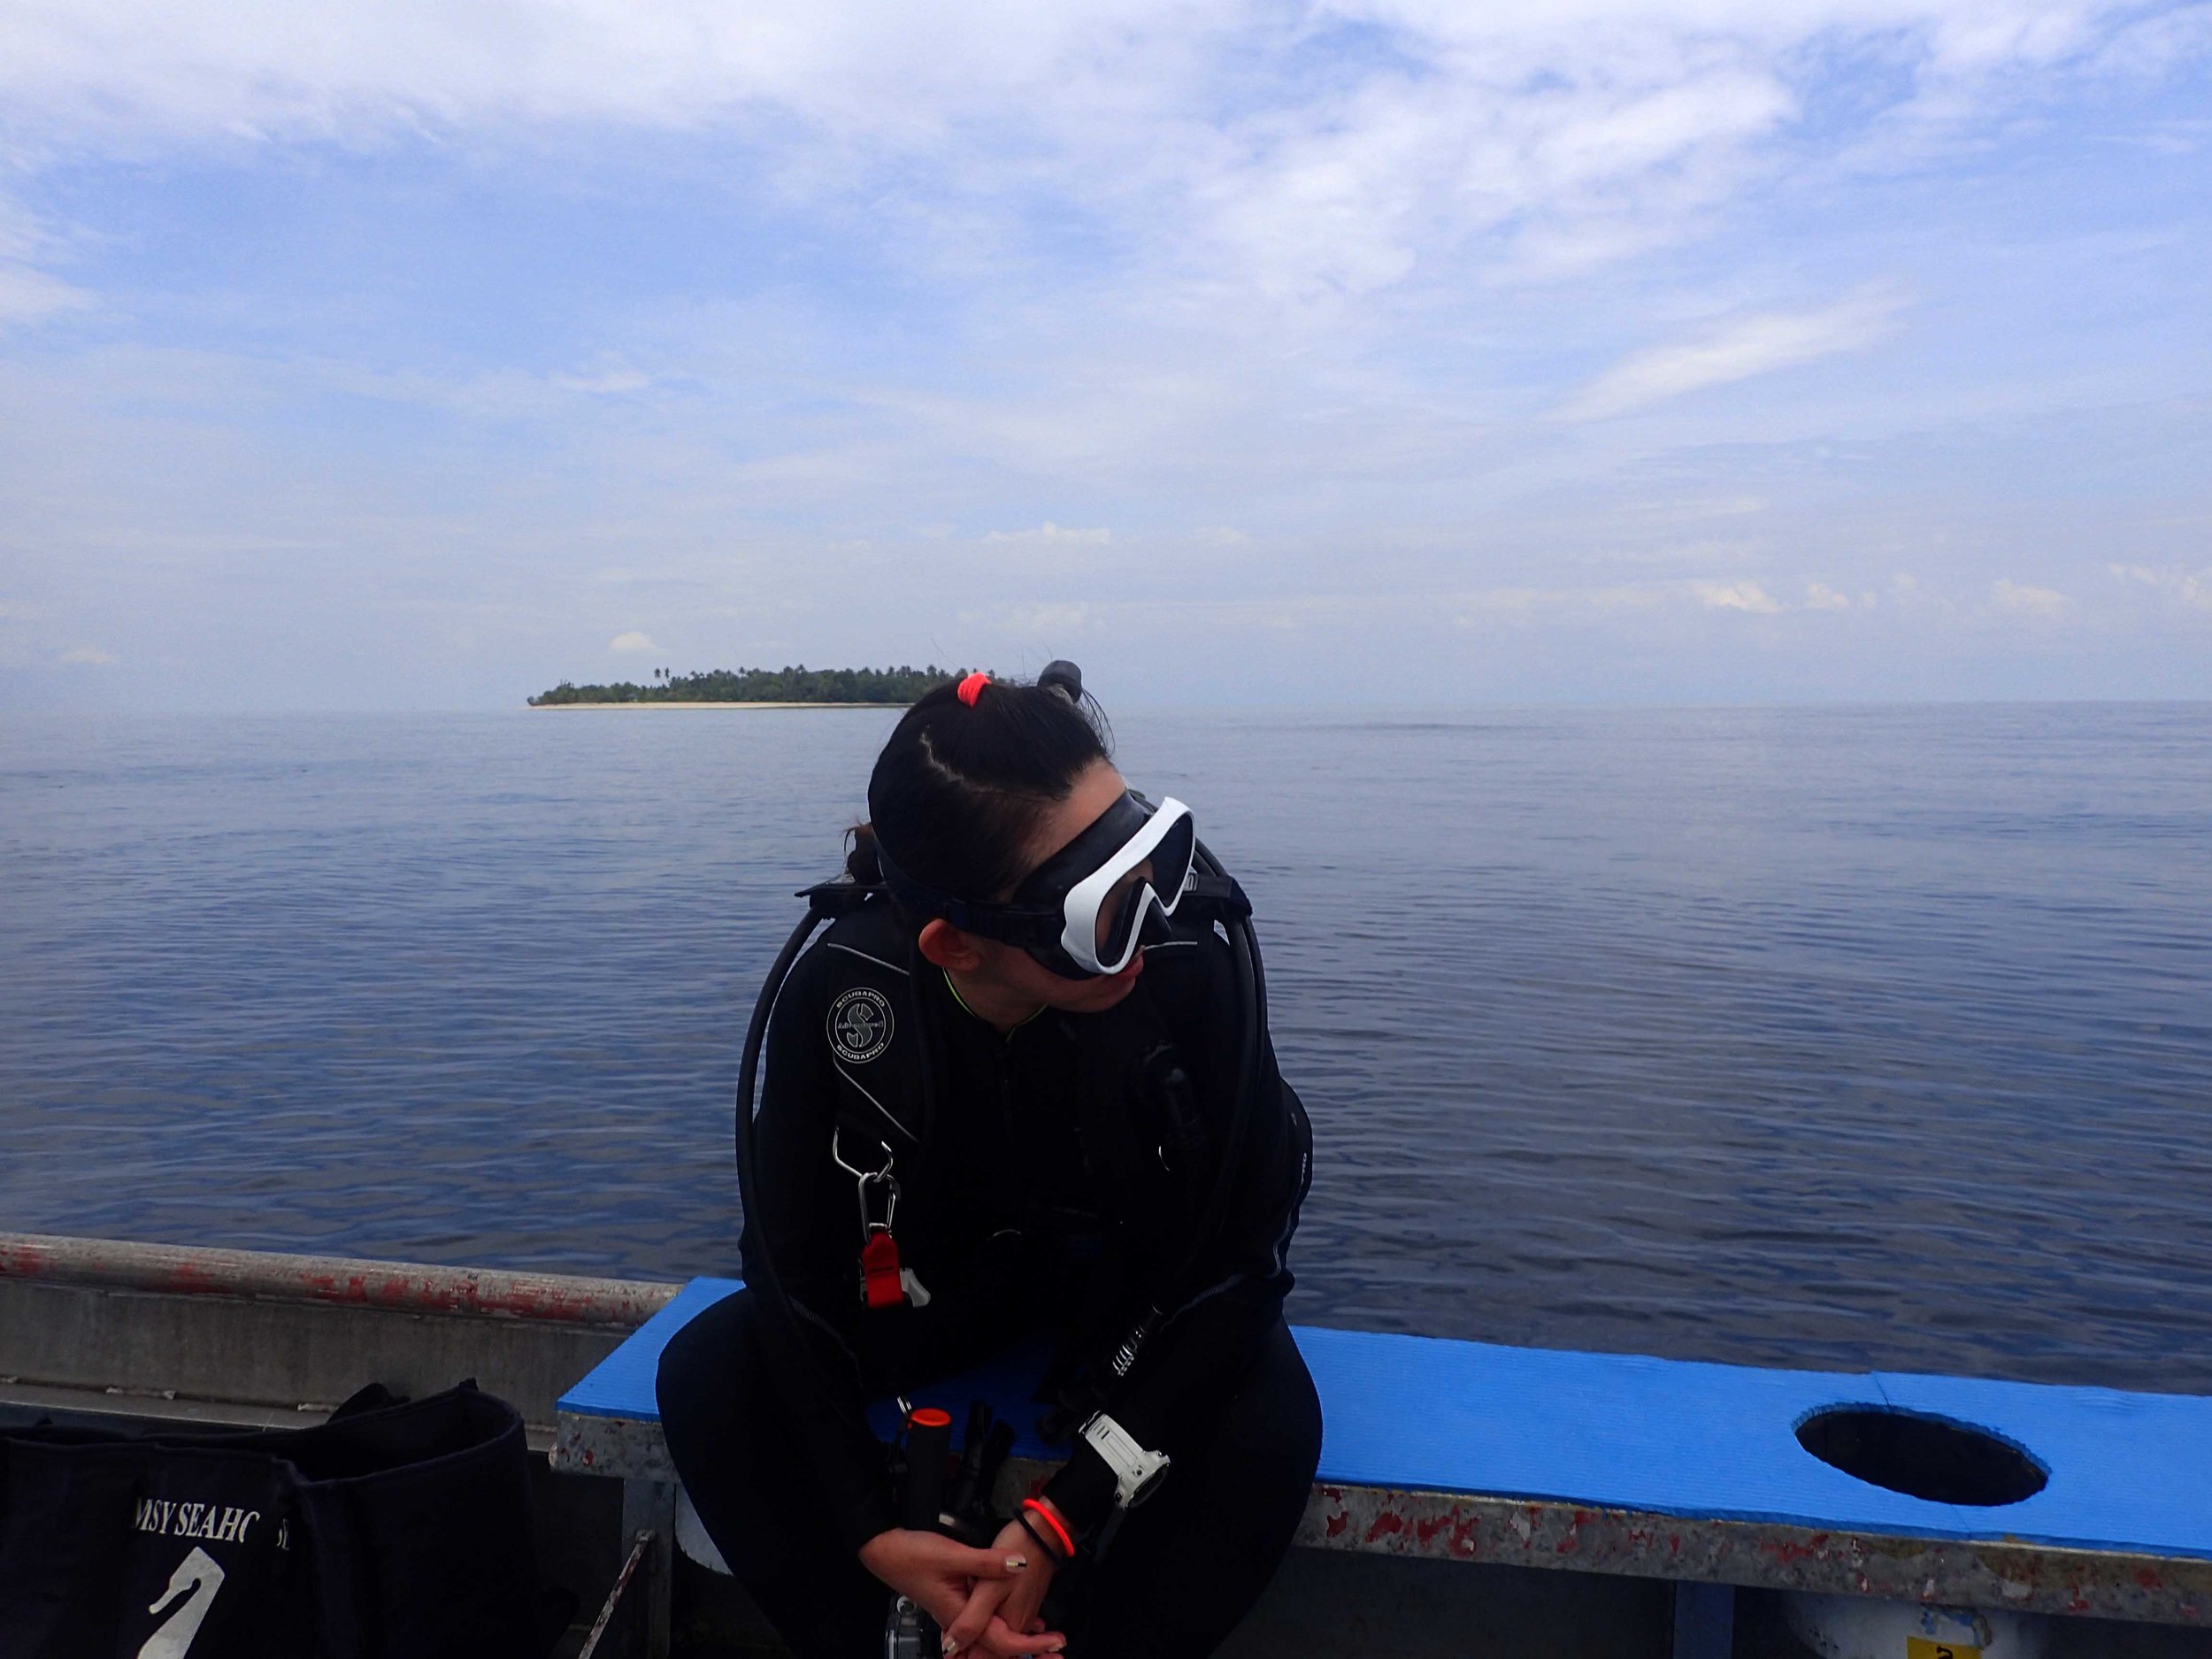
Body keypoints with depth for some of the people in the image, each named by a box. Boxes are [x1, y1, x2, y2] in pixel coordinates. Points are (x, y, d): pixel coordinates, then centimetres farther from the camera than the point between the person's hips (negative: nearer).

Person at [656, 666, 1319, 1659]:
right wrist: (870, 1530, -27)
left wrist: (1064, 1522, -29)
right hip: (935, 1282, 2)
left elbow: (1233, 1253, -23)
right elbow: (797, 1273, -17)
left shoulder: (1192, 972, -33)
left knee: (1268, 1427, -30)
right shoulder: (841, 996, -29)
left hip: (1135, 1291, -1)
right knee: (706, 1377, -18)